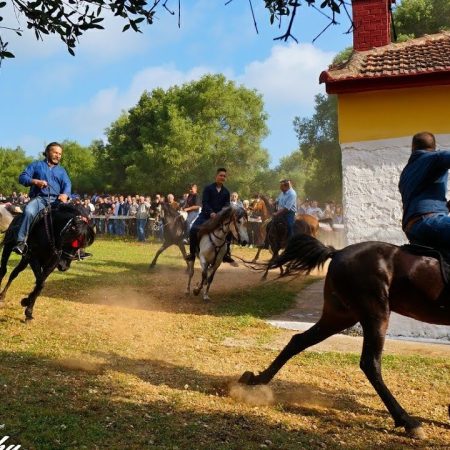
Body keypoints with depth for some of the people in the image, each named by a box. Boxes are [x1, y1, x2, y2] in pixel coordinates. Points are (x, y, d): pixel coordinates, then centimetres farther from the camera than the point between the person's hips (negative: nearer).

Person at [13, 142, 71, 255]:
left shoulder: (62, 171, 24)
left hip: (56, 200, 3)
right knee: (29, 211, -34)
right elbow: (22, 177, 8)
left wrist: (65, 195, -17)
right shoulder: (36, 165, 18)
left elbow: (67, 184, 7)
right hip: (39, 198, -3)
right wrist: (36, 181, -11)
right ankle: (21, 242, -38)